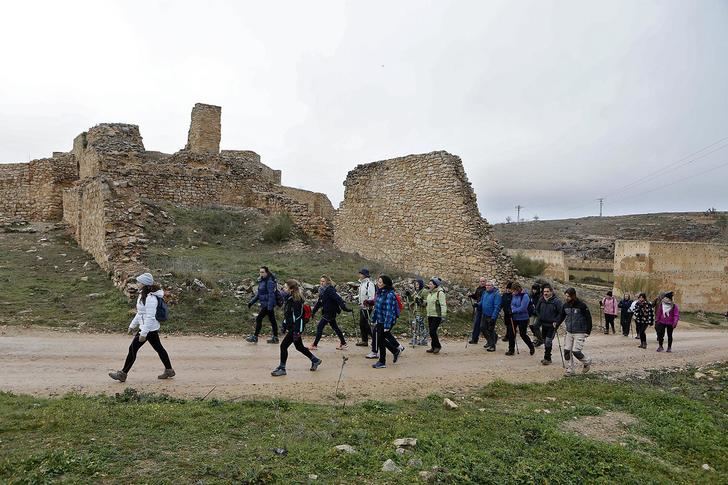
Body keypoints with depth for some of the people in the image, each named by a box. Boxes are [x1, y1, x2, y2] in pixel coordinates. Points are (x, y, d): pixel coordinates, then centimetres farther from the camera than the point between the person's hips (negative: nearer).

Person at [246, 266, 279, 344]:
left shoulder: (269, 282, -17)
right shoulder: (261, 281, 11)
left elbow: (271, 294, -20)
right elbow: (259, 294, 20)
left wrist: (270, 306, -24)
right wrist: (252, 302, 16)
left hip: (268, 304, -9)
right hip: (264, 304, 9)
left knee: (259, 319, -5)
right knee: (272, 320, 12)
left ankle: (255, 337, 5)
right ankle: (275, 338, 18)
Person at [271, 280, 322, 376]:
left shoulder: (296, 300, -20)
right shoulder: (289, 298, 8)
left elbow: (297, 317, -22)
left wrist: (298, 331, -23)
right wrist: (285, 327, 21)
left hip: (295, 328, -10)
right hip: (291, 327, 10)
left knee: (284, 346, -6)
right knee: (299, 346, 19)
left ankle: (282, 369, 7)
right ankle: (315, 360, 35)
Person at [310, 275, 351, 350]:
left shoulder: (329, 290, -18)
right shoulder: (322, 290, 9)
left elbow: (338, 298, -26)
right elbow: (319, 302, 17)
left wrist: (345, 308, -32)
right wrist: (314, 311, 19)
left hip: (330, 312, -9)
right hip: (326, 312, 9)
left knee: (320, 327, -5)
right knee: (335, 327, 15)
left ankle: (315, 345, 3)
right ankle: (343, 344, 24)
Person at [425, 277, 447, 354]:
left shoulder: (440, 293, -12)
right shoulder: (429, 293, 15)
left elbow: (443, 305, -16)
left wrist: (443, 316, -21)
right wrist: (427, 314, 25)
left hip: (437, 316, -8)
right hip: (430, 315, 8)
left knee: (433, 331, -12)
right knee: (431, 332, 9)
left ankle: (437, 346, 5)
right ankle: (433, 347, 18)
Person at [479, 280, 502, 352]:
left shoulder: (496, 294, -17)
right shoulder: (484, 293, 6)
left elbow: (497, 307, -20)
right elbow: (481, 302, 18)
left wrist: (493, 317, -23)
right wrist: (478, 304, -4)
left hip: (492, 316, -7)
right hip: (485, 315, 7)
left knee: (491, 330, 0)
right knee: (484, 329, 14)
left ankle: (492, 346, 13)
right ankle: (489, 341, 36)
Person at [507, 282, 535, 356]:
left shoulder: (525, 296, -16)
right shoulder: (514, 295, 2)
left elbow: (522, 308, -22)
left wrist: (513, 311, -17)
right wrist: (513, 310, -13)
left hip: (523, 318, -6)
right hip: (514, 317, 6)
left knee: (523, 334, 4)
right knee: (511, 333, 3)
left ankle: (531, 347, 28)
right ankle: (511, 350, 15)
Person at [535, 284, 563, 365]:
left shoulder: (556, 301, -13)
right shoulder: (541, 300, 2)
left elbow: (561, 313, -10)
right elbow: (537, 310, 18)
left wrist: (556, 321, -15)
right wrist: (540, 318, 9)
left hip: (552, 325, -6)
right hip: (543, 324, 6)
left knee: (548, 341, -9)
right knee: (545, 341, 13)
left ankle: (547, 358, 0)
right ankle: (547, 358, 24)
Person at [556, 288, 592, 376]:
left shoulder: (582, 305, -13)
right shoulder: (565, 305, 2)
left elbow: (588, 318, -7)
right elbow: (561, 316, 14)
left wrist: (588, 332, -8)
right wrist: (556, 325, 2)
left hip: (579, 333, -6)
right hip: (569, 332, 6)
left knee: (576, 351, -9)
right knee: (567, 351, 3)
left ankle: (587, 362, 20)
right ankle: (569, 370, 15)